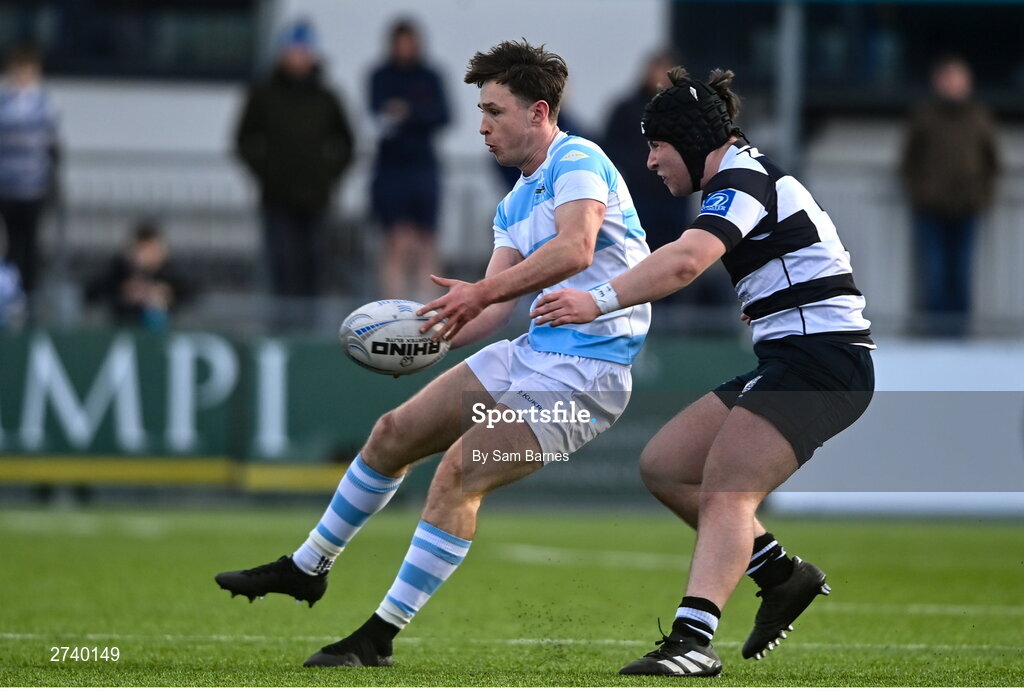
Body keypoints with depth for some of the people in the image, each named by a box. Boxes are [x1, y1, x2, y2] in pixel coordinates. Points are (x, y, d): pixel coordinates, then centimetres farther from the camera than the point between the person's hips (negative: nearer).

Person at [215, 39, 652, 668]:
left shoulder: (578, 162, -13)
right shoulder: (514, 204, 16)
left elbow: (576, 247, -32)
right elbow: (496, 309, 11)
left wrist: (483, 291, -39)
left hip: (582, 374, -10)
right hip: (529, 354, 10)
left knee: (458, 477, -19)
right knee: (394, 434, 11)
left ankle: (378, 639, -13)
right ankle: (307, 568, 29)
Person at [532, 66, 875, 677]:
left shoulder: (742, 180, -14)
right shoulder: (750, 174, 17)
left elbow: (686, 260, -33)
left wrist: (600, 301, -39)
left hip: (820, 361, -10)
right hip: (788, 360, 10)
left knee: (724, 489, -23)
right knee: (662, 466, 7)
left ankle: (694, 639, -35)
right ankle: (782, 575, 13)